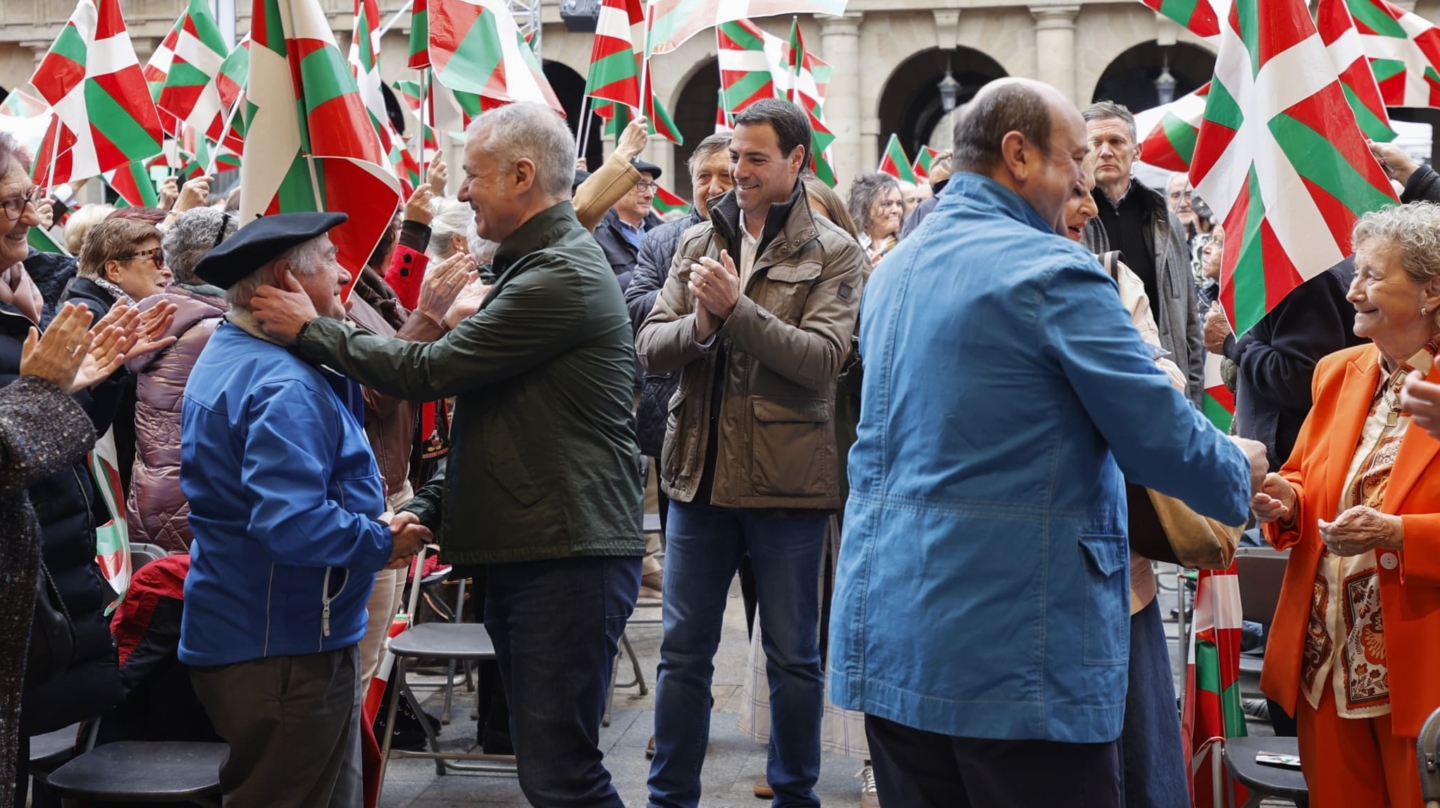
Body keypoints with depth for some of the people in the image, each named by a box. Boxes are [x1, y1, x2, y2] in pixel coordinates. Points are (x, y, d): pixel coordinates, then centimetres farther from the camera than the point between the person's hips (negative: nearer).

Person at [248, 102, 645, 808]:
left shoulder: (561, 278, -15)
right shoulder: (531, 266, 20)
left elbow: (431, 371, -16)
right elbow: (487, 412, 23)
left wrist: (312, 331, -5)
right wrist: (429, 506, 12)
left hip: (569, 560, -10)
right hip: (522, 554, 10)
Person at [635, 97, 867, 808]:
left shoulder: (834, 254, -3)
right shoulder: (698, 241, 9)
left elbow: (821, 358, -16)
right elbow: (649, 348, 2)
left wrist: (734, 307, -22)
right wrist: (698, 325, -18)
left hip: (787, 479, -3)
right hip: (700, 473, 4)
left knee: (793, 656, 10)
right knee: (683, 651, 11)